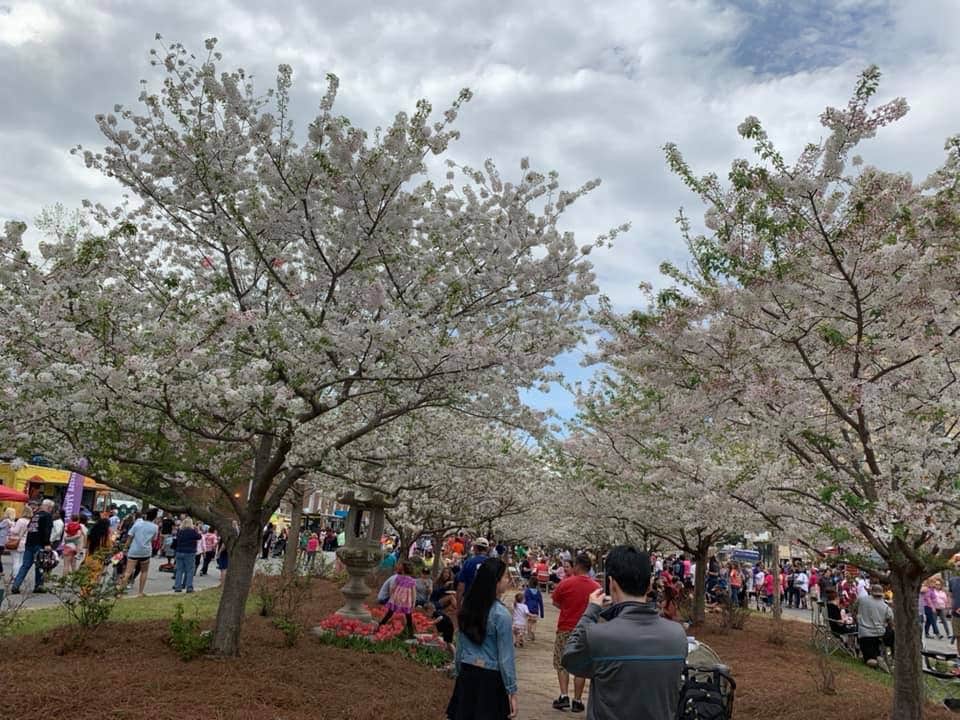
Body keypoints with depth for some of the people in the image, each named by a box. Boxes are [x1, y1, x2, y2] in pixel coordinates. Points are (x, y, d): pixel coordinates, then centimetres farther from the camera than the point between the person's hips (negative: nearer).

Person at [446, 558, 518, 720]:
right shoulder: (501, 614, -17)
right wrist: (512, 690, -7)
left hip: (466, 674, 6)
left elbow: (460, 646, 9)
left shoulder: (468, 607, 2)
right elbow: (506, 656, -14)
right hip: (490, 678, -6)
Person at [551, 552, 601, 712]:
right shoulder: (596, 587, -5)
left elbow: (555, 603, 0)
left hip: (566, 629, -2)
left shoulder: (565, 583, -13)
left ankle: (564, 696, 3)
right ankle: (577, 701, 12)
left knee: (561, 664, 12)